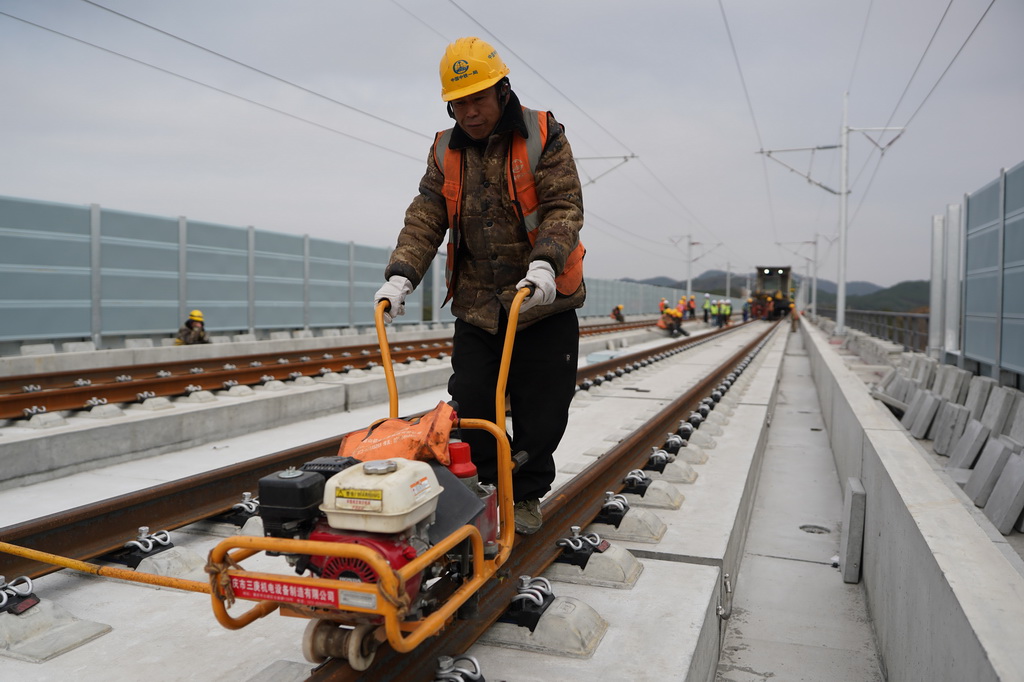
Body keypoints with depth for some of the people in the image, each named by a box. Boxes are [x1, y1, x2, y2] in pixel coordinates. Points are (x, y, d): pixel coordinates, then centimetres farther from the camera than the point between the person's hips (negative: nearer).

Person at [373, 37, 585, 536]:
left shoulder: (543, 138, -5)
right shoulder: (446, 152, 7)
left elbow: (564, 207, -14)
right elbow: (425, 219, 0)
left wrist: (544, 263, -32)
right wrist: (401, 274, -15)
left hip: (543, 304, -3)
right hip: (476, 306, 3)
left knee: (541, 411, 4)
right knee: (469, 406, 1)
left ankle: (526, 495, 24)